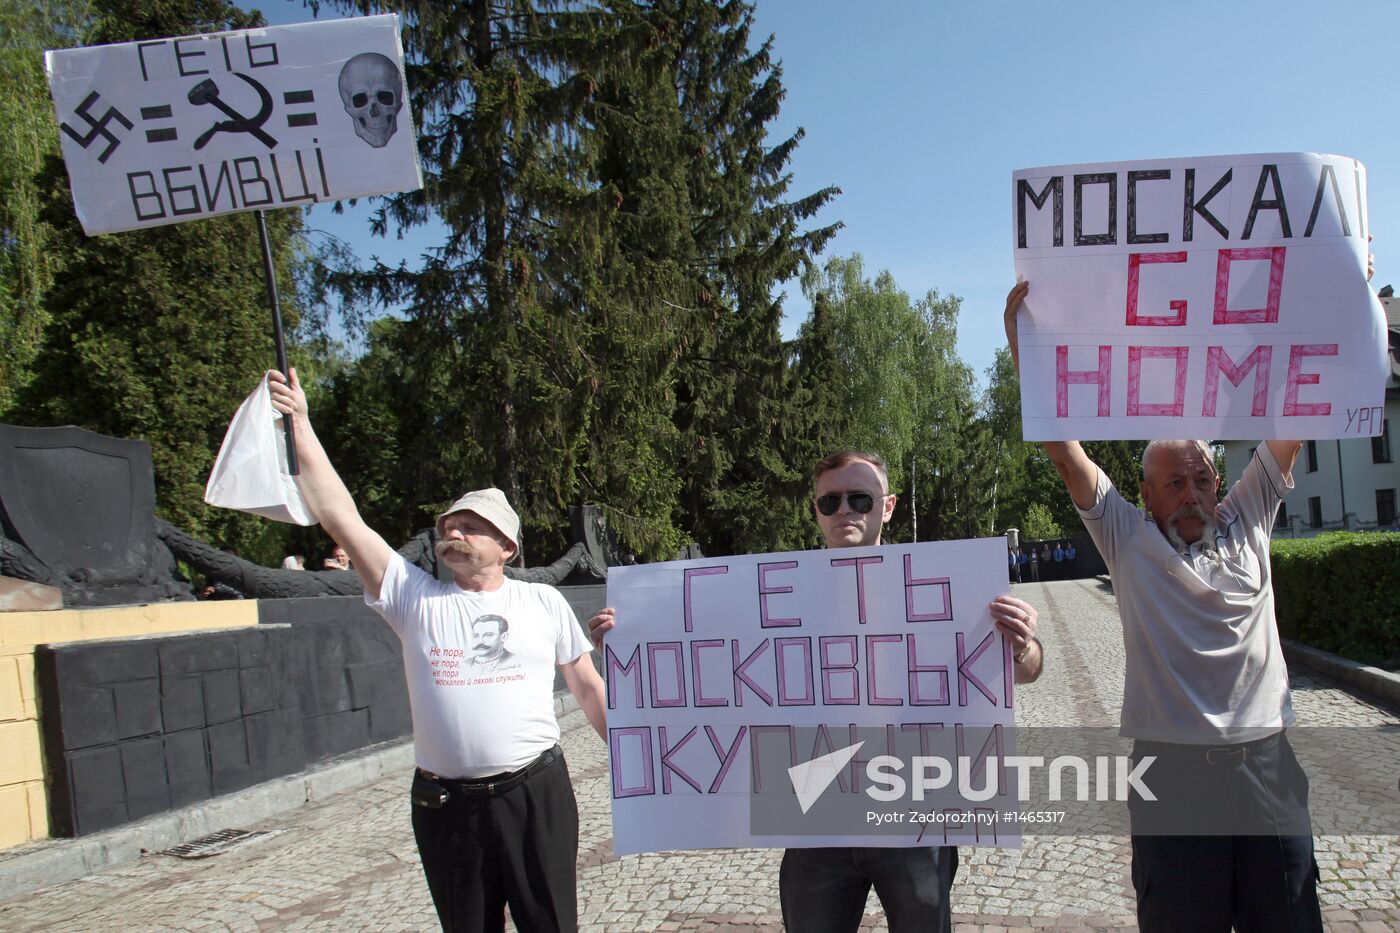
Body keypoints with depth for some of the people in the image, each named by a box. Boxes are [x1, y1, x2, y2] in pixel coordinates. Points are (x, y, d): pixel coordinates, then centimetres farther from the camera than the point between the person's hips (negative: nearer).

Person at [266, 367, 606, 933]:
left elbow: (588, 686, 11)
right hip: (446, 804, 1)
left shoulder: (544, 602, 5)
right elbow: (342, 519, -4)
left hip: (536, 795, -1)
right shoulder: (414, 599, 3)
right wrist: (301, 428, -8)